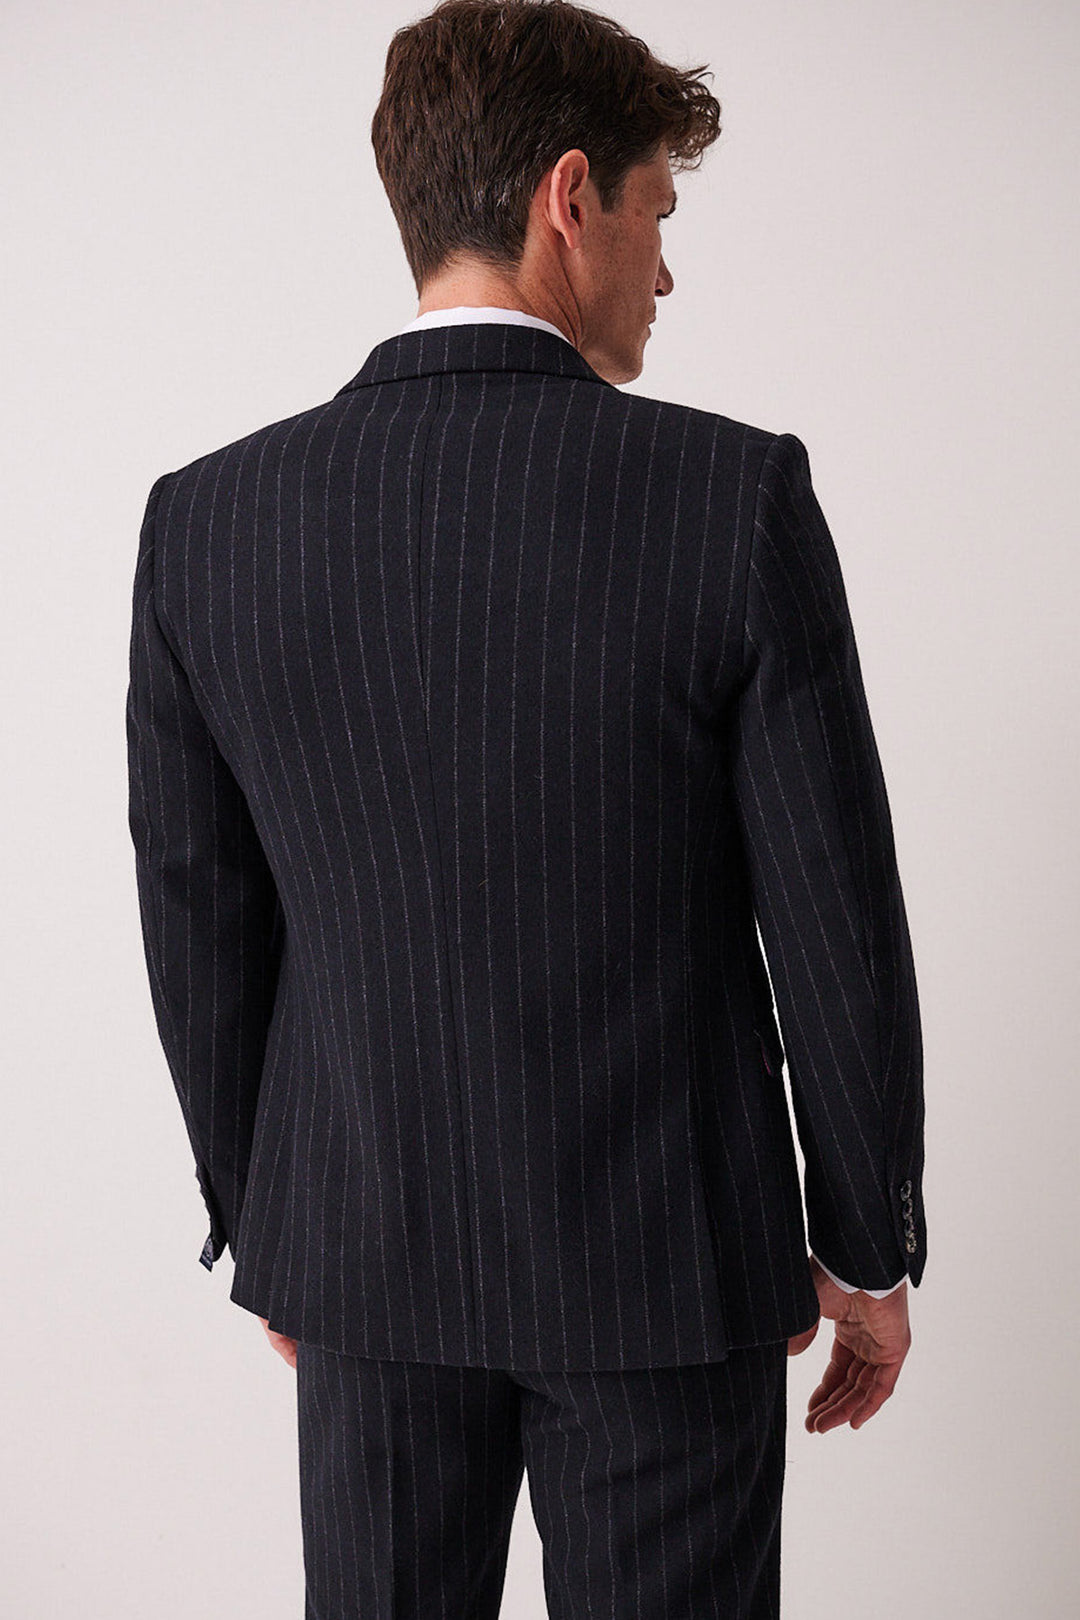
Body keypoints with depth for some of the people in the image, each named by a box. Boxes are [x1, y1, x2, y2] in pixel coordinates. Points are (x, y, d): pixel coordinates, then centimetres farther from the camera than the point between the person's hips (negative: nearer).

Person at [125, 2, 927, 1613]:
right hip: (667, 1261, -2)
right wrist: (869, 1251, 2)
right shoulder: (736, 496, -16)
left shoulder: (206, 520, -7)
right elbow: (837, 923, -12)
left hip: (366, 1255, 3)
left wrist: (264, 1237, 13)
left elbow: (202, 942, 0)